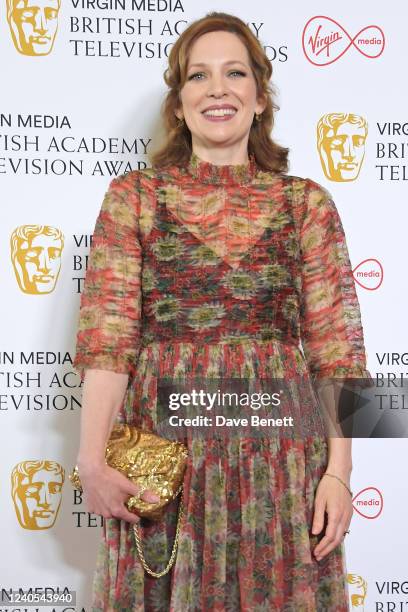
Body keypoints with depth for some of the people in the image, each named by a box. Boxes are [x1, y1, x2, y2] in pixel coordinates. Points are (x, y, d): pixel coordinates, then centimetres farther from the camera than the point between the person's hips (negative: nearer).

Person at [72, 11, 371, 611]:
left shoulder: (307, 203, 5)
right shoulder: (134, 196, 4)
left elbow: (335, 345, 1)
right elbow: (106, 334, -3)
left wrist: (340, 471, -5)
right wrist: (92, 458, -11)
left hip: (279, 448, 1)